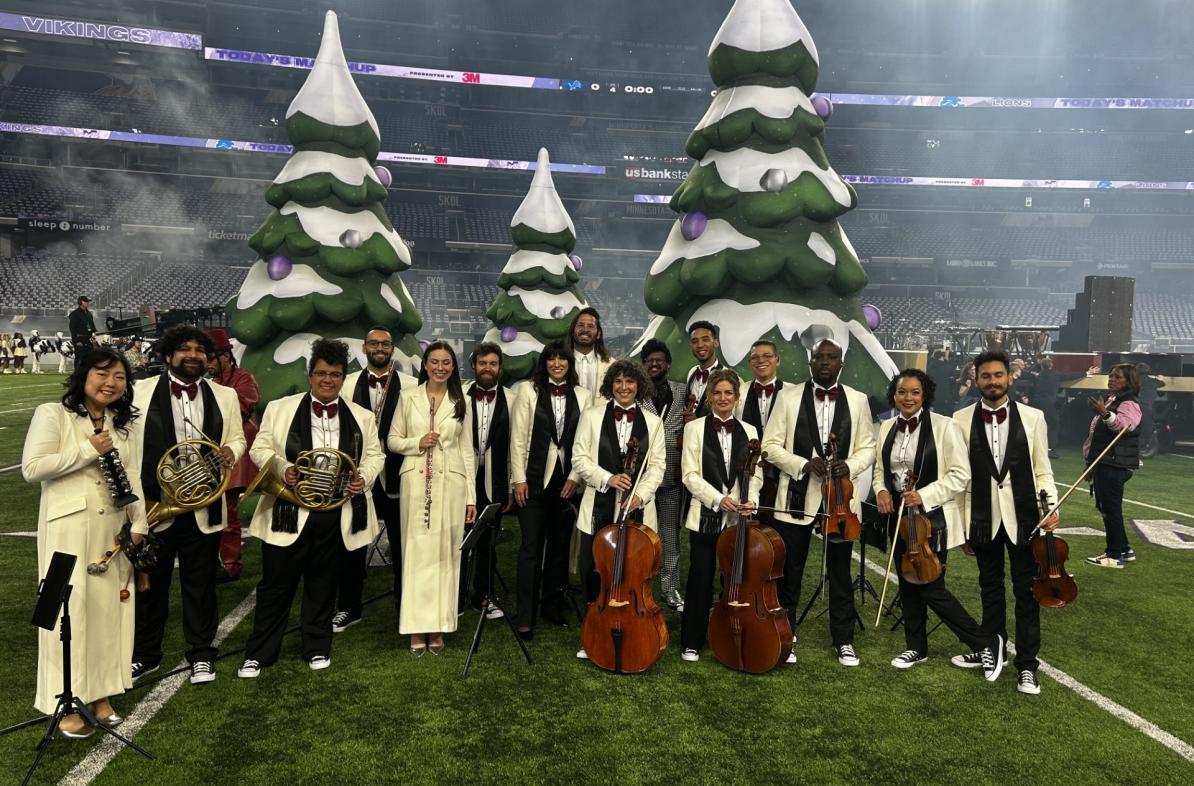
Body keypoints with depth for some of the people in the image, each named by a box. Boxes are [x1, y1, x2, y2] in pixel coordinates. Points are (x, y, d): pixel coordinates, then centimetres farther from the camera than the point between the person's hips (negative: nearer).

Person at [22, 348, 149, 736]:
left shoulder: (126, 423, 11)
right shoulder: (52, 414, -5)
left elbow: (134, 478, 9)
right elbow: (32, 468, -14)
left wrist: (138, 525, 2)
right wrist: (89, 450, -16)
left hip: (113, 528, 5)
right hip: (68, 528, -5)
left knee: (110, 607, 10)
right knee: (71, 609, -1)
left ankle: (101, 694, 22)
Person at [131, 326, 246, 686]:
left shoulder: (225, 396, 7)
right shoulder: (142, 392, 0)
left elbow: (237, 439, 14)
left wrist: (231, 451, -10)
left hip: (203, 508, 1)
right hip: (153, 505, -1)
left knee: (200, 584, 10)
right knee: (150, 583, 12)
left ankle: (201, 654, 25)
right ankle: (145, 655, 29)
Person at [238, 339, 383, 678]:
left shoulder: (361, 417, 9)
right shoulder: (280, 408, 3)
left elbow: (374, 455, 12)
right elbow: (260, 448, 2)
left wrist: (363, 478, -8)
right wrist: (282, 469, -17)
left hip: (336, 515, 2)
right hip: (289, 511, -2)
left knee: (323, 584, 14)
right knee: (276, 584, 6)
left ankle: (318, 649, 29)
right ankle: (258, 653, 20)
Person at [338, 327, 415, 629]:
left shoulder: (411, 386, -3)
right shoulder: (348, 384, 4)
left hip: (396, 477, -2)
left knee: (402, 545, 9)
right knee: (352, 545, 11)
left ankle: (405, 604, 26)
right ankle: (348, 608, 27)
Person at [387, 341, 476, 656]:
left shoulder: (460, 402, 8)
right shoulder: (409, 398, 5)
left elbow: (467, 450, 8)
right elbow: (392, 440, 9)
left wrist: (471, 496, 5)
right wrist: (417, 443, -12)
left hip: (451, 483, 1)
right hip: (416, 482, -1)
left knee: (445, 553, 3)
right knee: (417, 552, 1)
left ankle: (438, 626, 12)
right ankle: (417, 628, 8)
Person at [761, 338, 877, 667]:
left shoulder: (858, 400, 5)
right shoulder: (788, 397, -1)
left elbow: (868, 447, 8)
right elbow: (771, 445, -2)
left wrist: (850, 466, -13)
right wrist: (804, 464, -16)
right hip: (797, 496, -1)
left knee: (840, 572, 11)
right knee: (790, 571, 9)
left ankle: (844, 640, 25)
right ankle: (785, 635, 25)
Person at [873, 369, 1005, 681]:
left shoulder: (944, 426, -12)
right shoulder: (887, 427, 6)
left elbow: (960, 475, -13)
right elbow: (880, 469, 16)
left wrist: (924, 495, -22)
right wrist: (881, 490, -4)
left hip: (932, 517, -6)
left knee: (931, 588, -5)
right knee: (907, 584, 15)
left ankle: (987, 643, 14)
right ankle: (916, 647, 32)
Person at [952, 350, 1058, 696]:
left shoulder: (1032, 417, -2)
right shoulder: (962, 420, -2)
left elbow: (1042, 470, 2)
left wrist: (1051, 507, -13)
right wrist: (961, 524, 0)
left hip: (1022, 518, -1)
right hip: (983, 519, 1)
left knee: (1026, 591, 6)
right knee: (990, 588, 16)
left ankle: (1027, 665, 17)